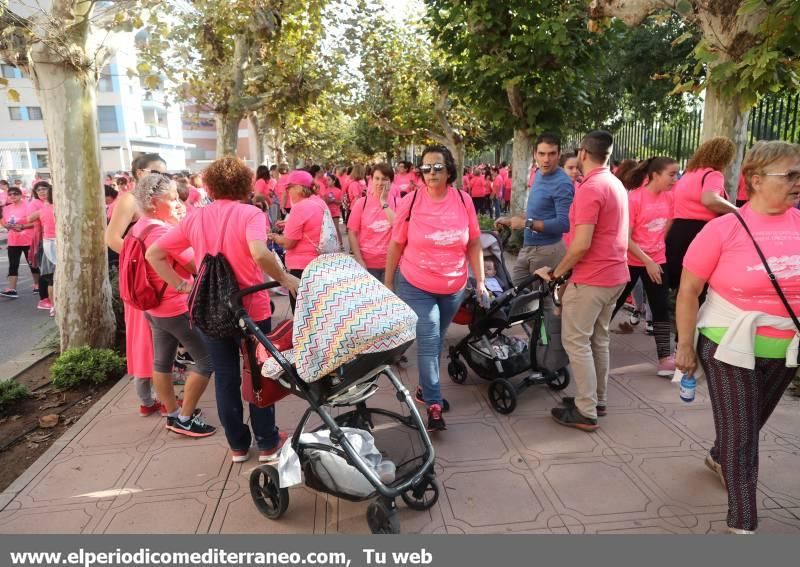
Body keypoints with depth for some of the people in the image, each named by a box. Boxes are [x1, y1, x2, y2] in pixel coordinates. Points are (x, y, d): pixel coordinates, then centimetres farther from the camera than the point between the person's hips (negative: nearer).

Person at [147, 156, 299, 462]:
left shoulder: (195, 218, 1)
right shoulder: (250, 213, -12)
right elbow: (259, 253, -31)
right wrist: (285, 279, -18)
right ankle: (267, 443, 23)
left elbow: (153, 254, 2)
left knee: (225, 377, 15)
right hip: (252, 307, -3)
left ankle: (237, 445, 26)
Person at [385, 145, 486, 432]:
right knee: (428, 342, -6)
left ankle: (425, 388, 38)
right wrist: (388, 283, 1)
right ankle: (434, 404, 7)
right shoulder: (410, 201, -10)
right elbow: (396, 246, -3)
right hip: (415, 286, -3)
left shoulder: (464, 201, -5)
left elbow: (474, 244, 3)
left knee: (437, 341, 17)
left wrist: (480, 281, 1)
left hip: (454, 288, 3)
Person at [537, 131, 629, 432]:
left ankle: (586, 412, 4)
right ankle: (597, 399, 27)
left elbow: (582, 244, -24)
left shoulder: (590, 188, -19)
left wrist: (556, 272, -11)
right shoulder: (617, 185, 11)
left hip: (591, 278, -9)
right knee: (598, 339, 17)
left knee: (576, 341, -1)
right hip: (614, 274, 9)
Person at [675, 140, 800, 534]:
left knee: (752, 423, 24)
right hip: (731, 347, -5)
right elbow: (688, 291, -10)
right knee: (740, 434, 3)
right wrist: (685, 347, -8)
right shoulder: (724, 228, -14)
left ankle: (719, 458, 53)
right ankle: (743, 523, 17)